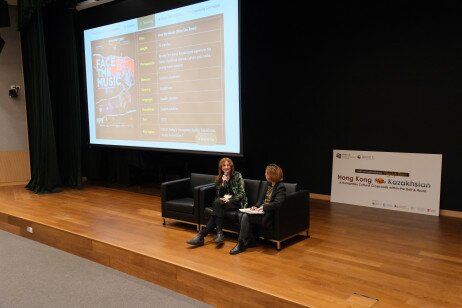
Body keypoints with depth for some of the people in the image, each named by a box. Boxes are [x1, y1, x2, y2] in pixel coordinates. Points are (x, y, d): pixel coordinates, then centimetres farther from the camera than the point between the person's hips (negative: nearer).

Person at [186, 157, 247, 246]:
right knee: (217, 202, -33)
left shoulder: (237, 175, 1)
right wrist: (223, 183, -9)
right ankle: (219, 234, -37)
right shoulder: (219, 178, 12)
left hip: (236, 202, -4)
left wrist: (230, 200, -18)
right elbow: (219, 195, 6)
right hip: (222, 201, 4)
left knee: (218, 203, -31)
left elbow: (242, 193, -4)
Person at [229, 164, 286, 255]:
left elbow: (277, 203, -25)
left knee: (246, 217, -21)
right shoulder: (268, 184, 12)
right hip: (262, 210, 8)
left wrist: (263, 207, -21)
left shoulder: (280, 187, -14)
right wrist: (256, 206, 1)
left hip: (268, 214, -8)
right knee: (243, 216, -15)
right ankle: (250, 241, -4)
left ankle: (241, 244, -9)